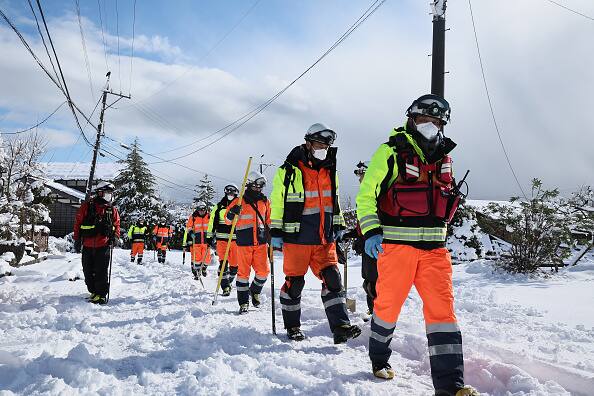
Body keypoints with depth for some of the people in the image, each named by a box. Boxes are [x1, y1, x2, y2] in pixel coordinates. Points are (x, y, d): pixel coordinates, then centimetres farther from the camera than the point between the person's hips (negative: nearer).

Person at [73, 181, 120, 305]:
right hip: (88, 246, 1)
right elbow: (77, 223, 5)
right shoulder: (86, 206, 1)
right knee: (88, 271, 10)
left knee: (101, 271, -4)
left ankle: (101, 295, 3)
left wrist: (114, 237, -3)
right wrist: (77, 240, 3)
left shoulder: (112, 210, 7)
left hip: (104, 246, -1)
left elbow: (117, 225, 15)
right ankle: (94, 292, 26)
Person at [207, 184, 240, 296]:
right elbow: (212, 222, 11)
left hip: (235, 239, 2)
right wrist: (210, 236, 6)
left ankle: (228, 282, 30)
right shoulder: (218, 206, 8)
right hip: (222, 239, -2)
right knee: (223, 263, -14)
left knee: (235, 265, 6)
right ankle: (225, 287, -7)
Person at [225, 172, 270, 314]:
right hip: (244, 243, -3)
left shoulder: (264, 201, 11)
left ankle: (254, 291, 29)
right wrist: (234, 212, -21)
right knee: (244, 272, 0)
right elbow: (228, 219, -1)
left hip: (261, 242, 4)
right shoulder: (240, 201, -1)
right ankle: (243, 302, 11)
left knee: (263, 271, 0)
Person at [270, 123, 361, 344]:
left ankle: (340, 327, 1)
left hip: (324, 238, 5)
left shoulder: (329, 171, 13)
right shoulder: (289, 170, -5)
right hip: (296, 237, -4)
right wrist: (275, 232, -6)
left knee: (332, 279, -2)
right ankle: (292, 327, 21)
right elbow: (277, 203, -3)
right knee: (294, 282, 4)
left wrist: (339, 226, 19)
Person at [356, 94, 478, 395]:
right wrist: (371, 231, -19)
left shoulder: (443, 158, 16)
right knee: (388, 304, 7)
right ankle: (379, 359, 32)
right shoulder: (391, 152, -3)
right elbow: (366, 196, -7)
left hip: (435, 247, 5)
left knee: (442, 308, -3)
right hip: (396, 243, -5)